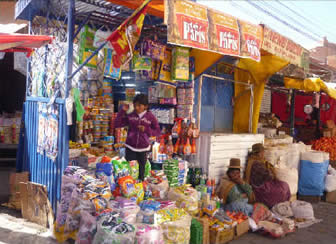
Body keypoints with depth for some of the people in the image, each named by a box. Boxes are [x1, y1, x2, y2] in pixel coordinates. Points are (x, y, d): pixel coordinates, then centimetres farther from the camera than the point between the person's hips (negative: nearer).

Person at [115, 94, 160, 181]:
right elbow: (117, 124, 0)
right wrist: (123, 111, -8)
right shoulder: (130, 115, -2)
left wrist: (146, 130, -17)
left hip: (143, 148, 0)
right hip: (130, 147, 1)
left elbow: (158, 132, 0)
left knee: (141, 170, 11)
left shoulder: (150, 117, -5)